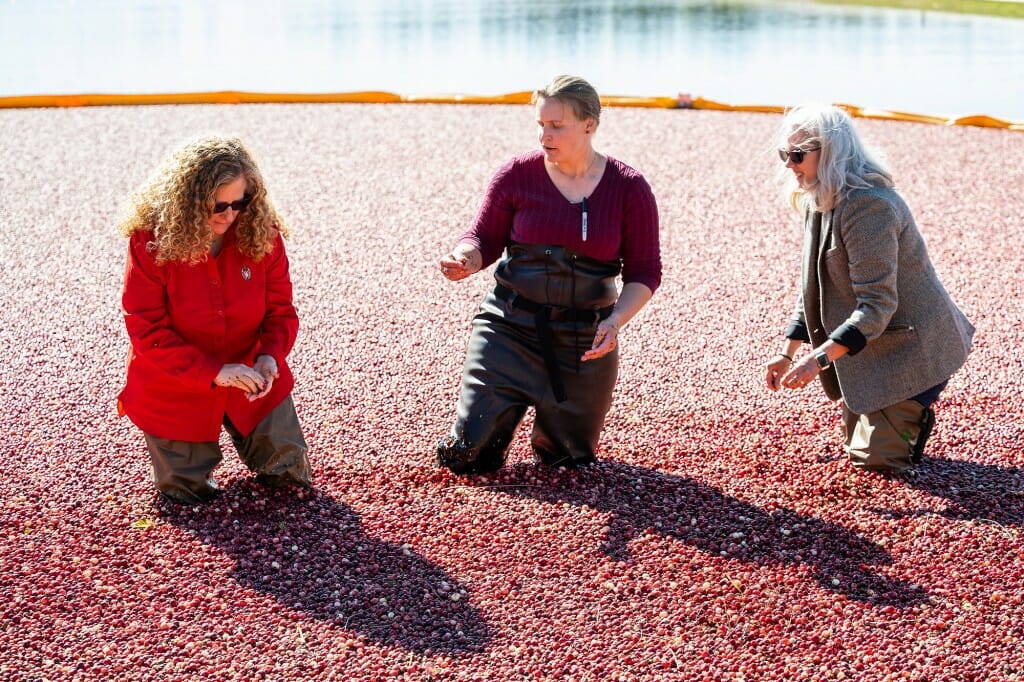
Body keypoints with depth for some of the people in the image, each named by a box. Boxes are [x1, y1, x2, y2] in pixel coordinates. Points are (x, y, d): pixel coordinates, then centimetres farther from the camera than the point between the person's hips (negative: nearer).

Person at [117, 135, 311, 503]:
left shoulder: (261, 232, -13)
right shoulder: (152, 240, -22)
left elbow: (281, 311, -5)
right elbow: (147, 331, -21)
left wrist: (270, 355, -27)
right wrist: (214, 372, -31)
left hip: (252, 381, 3)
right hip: (175, 388, -2)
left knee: (289, 472, 6)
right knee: (188, 489, 3)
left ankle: (241, 429, 37)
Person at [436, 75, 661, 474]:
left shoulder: (629, 189, -6)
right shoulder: (517, 175, -6)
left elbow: (644, 273, -2)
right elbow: (485, 240, 2)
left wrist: (616, 320, -20)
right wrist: (465, 258, -23)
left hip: (584, 342, 0)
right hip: (509, 329, 0)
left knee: (570, 460, 11)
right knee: (468, 455, -6)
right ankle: (508, 409, 29)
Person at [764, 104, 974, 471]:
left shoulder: (868, 206, -28)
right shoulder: (818, 203, 3)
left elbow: (877, 304, -31)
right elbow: (812, 290, 11)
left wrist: (819, 357, -38)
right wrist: (787, 353, 6)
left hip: (912, 349, -9)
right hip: (868, 350, 9)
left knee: (874, 457, -5)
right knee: (856, 443, 17)